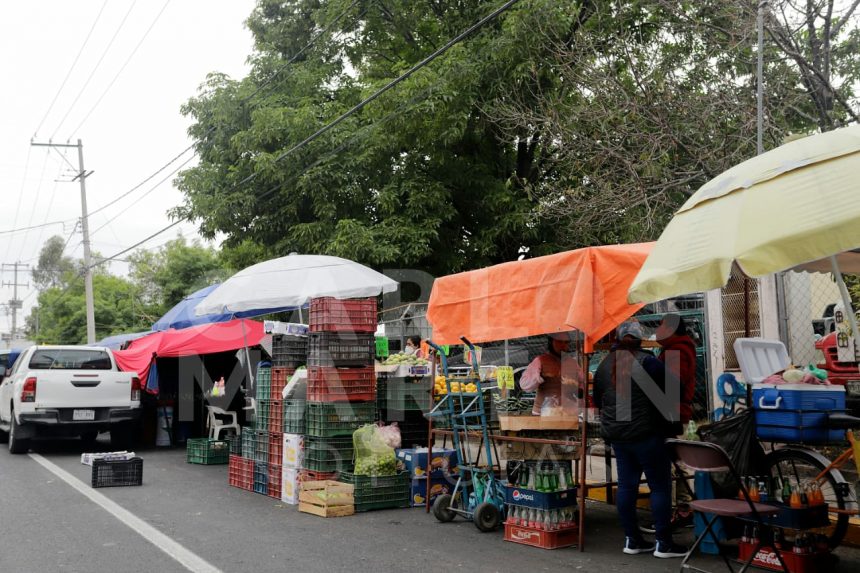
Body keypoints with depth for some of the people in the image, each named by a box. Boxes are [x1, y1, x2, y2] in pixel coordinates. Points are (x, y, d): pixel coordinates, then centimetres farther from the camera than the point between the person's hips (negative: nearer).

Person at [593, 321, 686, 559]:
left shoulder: (604, 365, 8)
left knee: (626, 485, 10)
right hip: (646, 433, -6)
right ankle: (663, 543, 1)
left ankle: (632, 539, 14)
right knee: (660, 486, 0)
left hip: (616, 434, 6)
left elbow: (598, 400, 18)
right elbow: (672, 390, -11)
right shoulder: (646, 361, -11)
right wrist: (669, 420, 4)